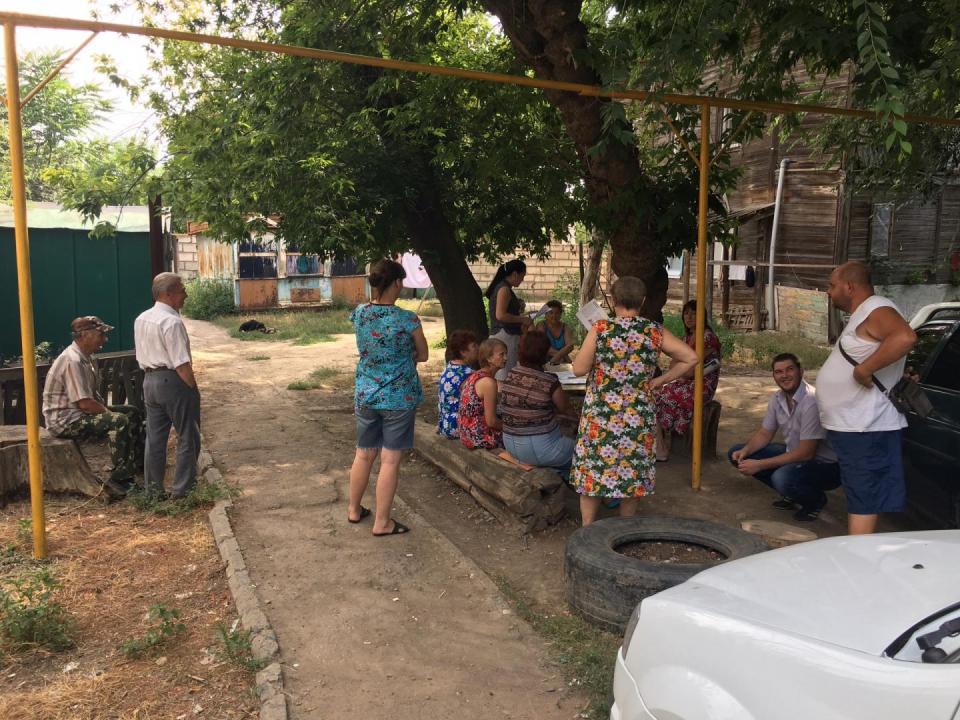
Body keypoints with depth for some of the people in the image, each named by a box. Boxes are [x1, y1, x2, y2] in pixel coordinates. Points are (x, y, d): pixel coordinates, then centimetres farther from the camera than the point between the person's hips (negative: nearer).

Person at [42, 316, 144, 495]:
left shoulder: (87, 358, 9)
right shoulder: (72, 361, -23)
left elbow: (94, 394, 17)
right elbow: (84, 403, -26)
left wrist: (107, 409, 3)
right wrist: (109, 413, -13)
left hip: (80, 413, 10)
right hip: (65, 419, -10)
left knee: (133, 413, 9)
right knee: (120, 421, -27)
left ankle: (138, 465, 12)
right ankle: (118, 479, -23)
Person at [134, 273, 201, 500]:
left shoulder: (141, 319, 9)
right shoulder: (171, 322, -18)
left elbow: (142, 356, 15)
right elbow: (182, 364, -20)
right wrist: (194, 388, -13)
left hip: (149, 380, 9)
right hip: (173, 381, -8)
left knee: (155, 437, 14)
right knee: (187, 437, 4)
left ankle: (153, 490, 22)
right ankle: (181, 489, 8)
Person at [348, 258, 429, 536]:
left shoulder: (359, 313, -2)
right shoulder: (407, 319, -16)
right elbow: (423, 356, -2)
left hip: (366, 396, 5)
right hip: (398, 397, -5)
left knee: (364, 454, 18)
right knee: (390, 460, 3)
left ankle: (354, 510, 33)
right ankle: (382, 522, 11)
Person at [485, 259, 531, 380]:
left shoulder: (501, 287, 16)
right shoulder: (504, 289, -11)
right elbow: (500, 315, -21)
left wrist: (518, 309, 14)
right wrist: (522, 319, -12)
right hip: (504, 336, -10)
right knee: (504, 378, -10)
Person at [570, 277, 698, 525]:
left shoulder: (600, 329, -11)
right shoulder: (655, 332, -3)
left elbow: (579, 369, -10)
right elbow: (691, 358, -3)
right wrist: (659, 380, 2)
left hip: (600, 416, -2)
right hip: (639, 416, 2)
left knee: (591, 471, 13)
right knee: (632, 474, 16)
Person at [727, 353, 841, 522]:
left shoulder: (812, 401, -27)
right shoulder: (777, 398, -1)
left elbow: (805, 453, -27)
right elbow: (764, 434, 9)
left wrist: (759, 465, -25)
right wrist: (745, 451, -13)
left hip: (826, 465, -8)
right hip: (794, 453, 8)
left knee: (782, 477, -38)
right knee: (737, 454, -1)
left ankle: (815, 500, -2)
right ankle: (792, 494, 7)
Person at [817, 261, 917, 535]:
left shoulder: (876, 309, -15)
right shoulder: (862, 314, 17)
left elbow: (905, 337, -36)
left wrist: (864, 369, -31)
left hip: (864, 430, -11)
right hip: (851, 427, 11)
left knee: (863, 500, -7)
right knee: (859, 496, 18)